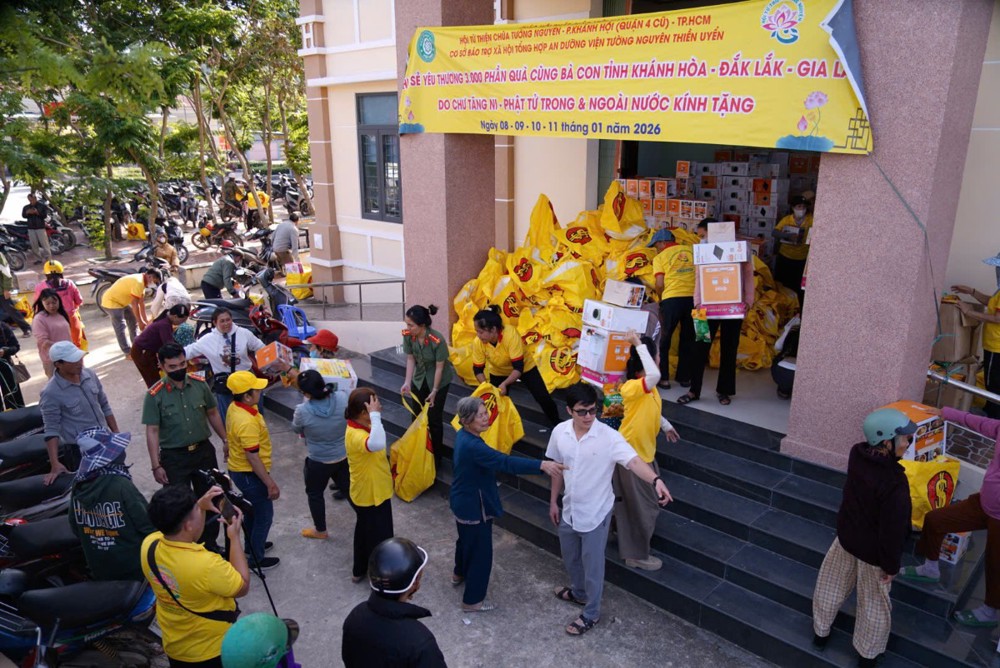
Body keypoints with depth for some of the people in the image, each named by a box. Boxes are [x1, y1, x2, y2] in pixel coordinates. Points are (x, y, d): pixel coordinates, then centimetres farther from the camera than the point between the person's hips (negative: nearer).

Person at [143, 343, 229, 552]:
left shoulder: (200, 383, -5)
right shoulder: (154, 395, -14)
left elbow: (213, 413, 7)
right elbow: (152, 432, -11)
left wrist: (225, 440, 8)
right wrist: (156, 466, -13)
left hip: (204, 450, 4)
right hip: (174, 457, -4)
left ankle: (210, 544, 36)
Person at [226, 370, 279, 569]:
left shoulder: (235, 408, -3)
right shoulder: (247, 422, -33)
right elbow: (253, 457, -29)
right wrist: (270, 483, -21)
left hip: (238, 469, 10)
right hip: (249, 474, -10)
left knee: (253, 509, 28)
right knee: (264, 515, 7)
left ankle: (251, 545, 47)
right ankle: (257, 559, 21)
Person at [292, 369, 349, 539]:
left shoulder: (303, 411, -29)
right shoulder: (342, 397, -22)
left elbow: (296, 430, -7)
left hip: (318, 462, -3)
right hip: (345, 457, 3)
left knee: (315, 494, 22)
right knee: (348, 489, 24)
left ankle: (320, 530, 40)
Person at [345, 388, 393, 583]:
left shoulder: (361, 427, -4)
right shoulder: (355, 435, -34)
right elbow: (377, 444, -57)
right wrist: (375, 415, -48)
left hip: (371, 492, 10)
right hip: (370, 495, -10)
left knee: (365, 531, 28)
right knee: (379, 538, 10)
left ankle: (360, 570, 49)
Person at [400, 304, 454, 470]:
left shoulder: (437, 340, -34)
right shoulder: (408, 336, -21)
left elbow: (439, 367, -23)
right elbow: (410, 359, -8)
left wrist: (434, 391, -15)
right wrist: (407, 382, -16)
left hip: (438, 380, -4)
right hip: (419, 378, 5)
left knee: (434, 418, 2)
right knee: (416, 415, 12)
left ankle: (436, 457, 20)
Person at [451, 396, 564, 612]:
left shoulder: (463, 436, -2)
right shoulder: (472, 446, -34)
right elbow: (505, 462, -41)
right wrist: (542, 465, -45)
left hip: (463, 501, 10)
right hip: (473, 506, -10)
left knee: (466, 538, 32)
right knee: (481, 551, 7)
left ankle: (459, 574, 57)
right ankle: (473, 600, 23)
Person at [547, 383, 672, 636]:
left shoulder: (609, 437, -24)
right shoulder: (560, 432, -9)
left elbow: (634, 461, -35)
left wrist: (656, 480, -54)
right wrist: (553, 501, 11)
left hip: (595, 513, -5)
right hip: (569, 510, 5)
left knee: (592, 564, 12)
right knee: (570, 557, 26)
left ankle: (591, 613, 34)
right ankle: (579, 592, 54)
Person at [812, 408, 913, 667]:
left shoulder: (857, 454, -19)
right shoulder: (895, 483, -35)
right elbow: (893, 529, -25)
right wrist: (891, 565, -13)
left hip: (846, 537, 5)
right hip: (873, 551, -5)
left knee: (831, 587, 26)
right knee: (873, 605, 21)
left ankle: (821, 632, 48)